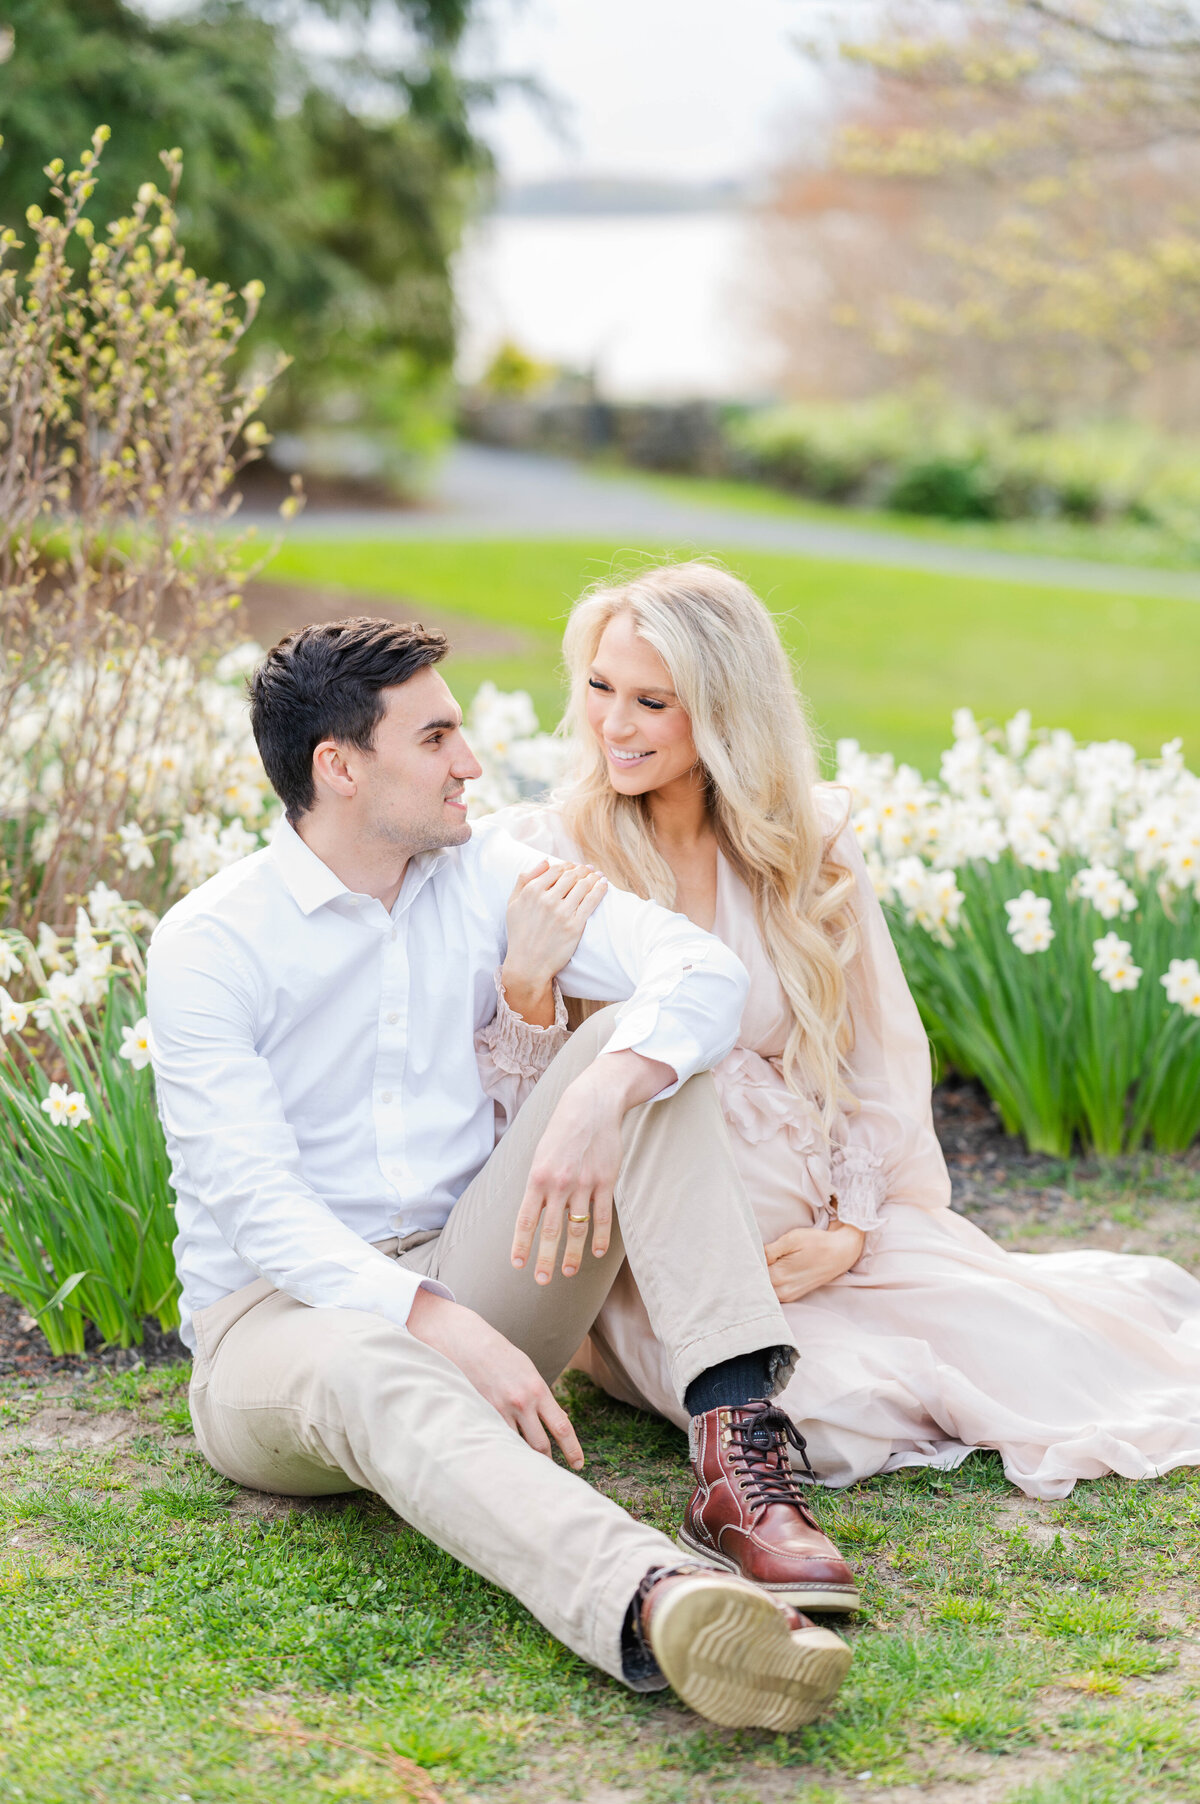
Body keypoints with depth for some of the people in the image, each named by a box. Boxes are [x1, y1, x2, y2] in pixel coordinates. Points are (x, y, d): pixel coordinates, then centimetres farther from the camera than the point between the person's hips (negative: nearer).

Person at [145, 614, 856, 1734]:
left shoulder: (486, 877, 4)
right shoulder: (207, 946, -9)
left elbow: (704, 971, -11)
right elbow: (256, 1207, -19)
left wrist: (600, 1098, -32)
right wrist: (444, 1327, -33)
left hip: (468, 1278, 5)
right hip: (286, 1308, -5)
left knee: (640, 1047, -15)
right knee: (373, 1376, -41)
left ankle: (738, 1436, -31)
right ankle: (656, 1605, -70)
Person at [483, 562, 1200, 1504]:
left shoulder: (807, 845, 2)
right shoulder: (543, 853, -7)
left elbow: (876, 1059, 7)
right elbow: (512, 1111, -9)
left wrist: (849, 1231, -6)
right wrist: (526, 982, -29)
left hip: (820, 1222, 3)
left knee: (1037, 1355, -16)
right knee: (834, 1410, -28)